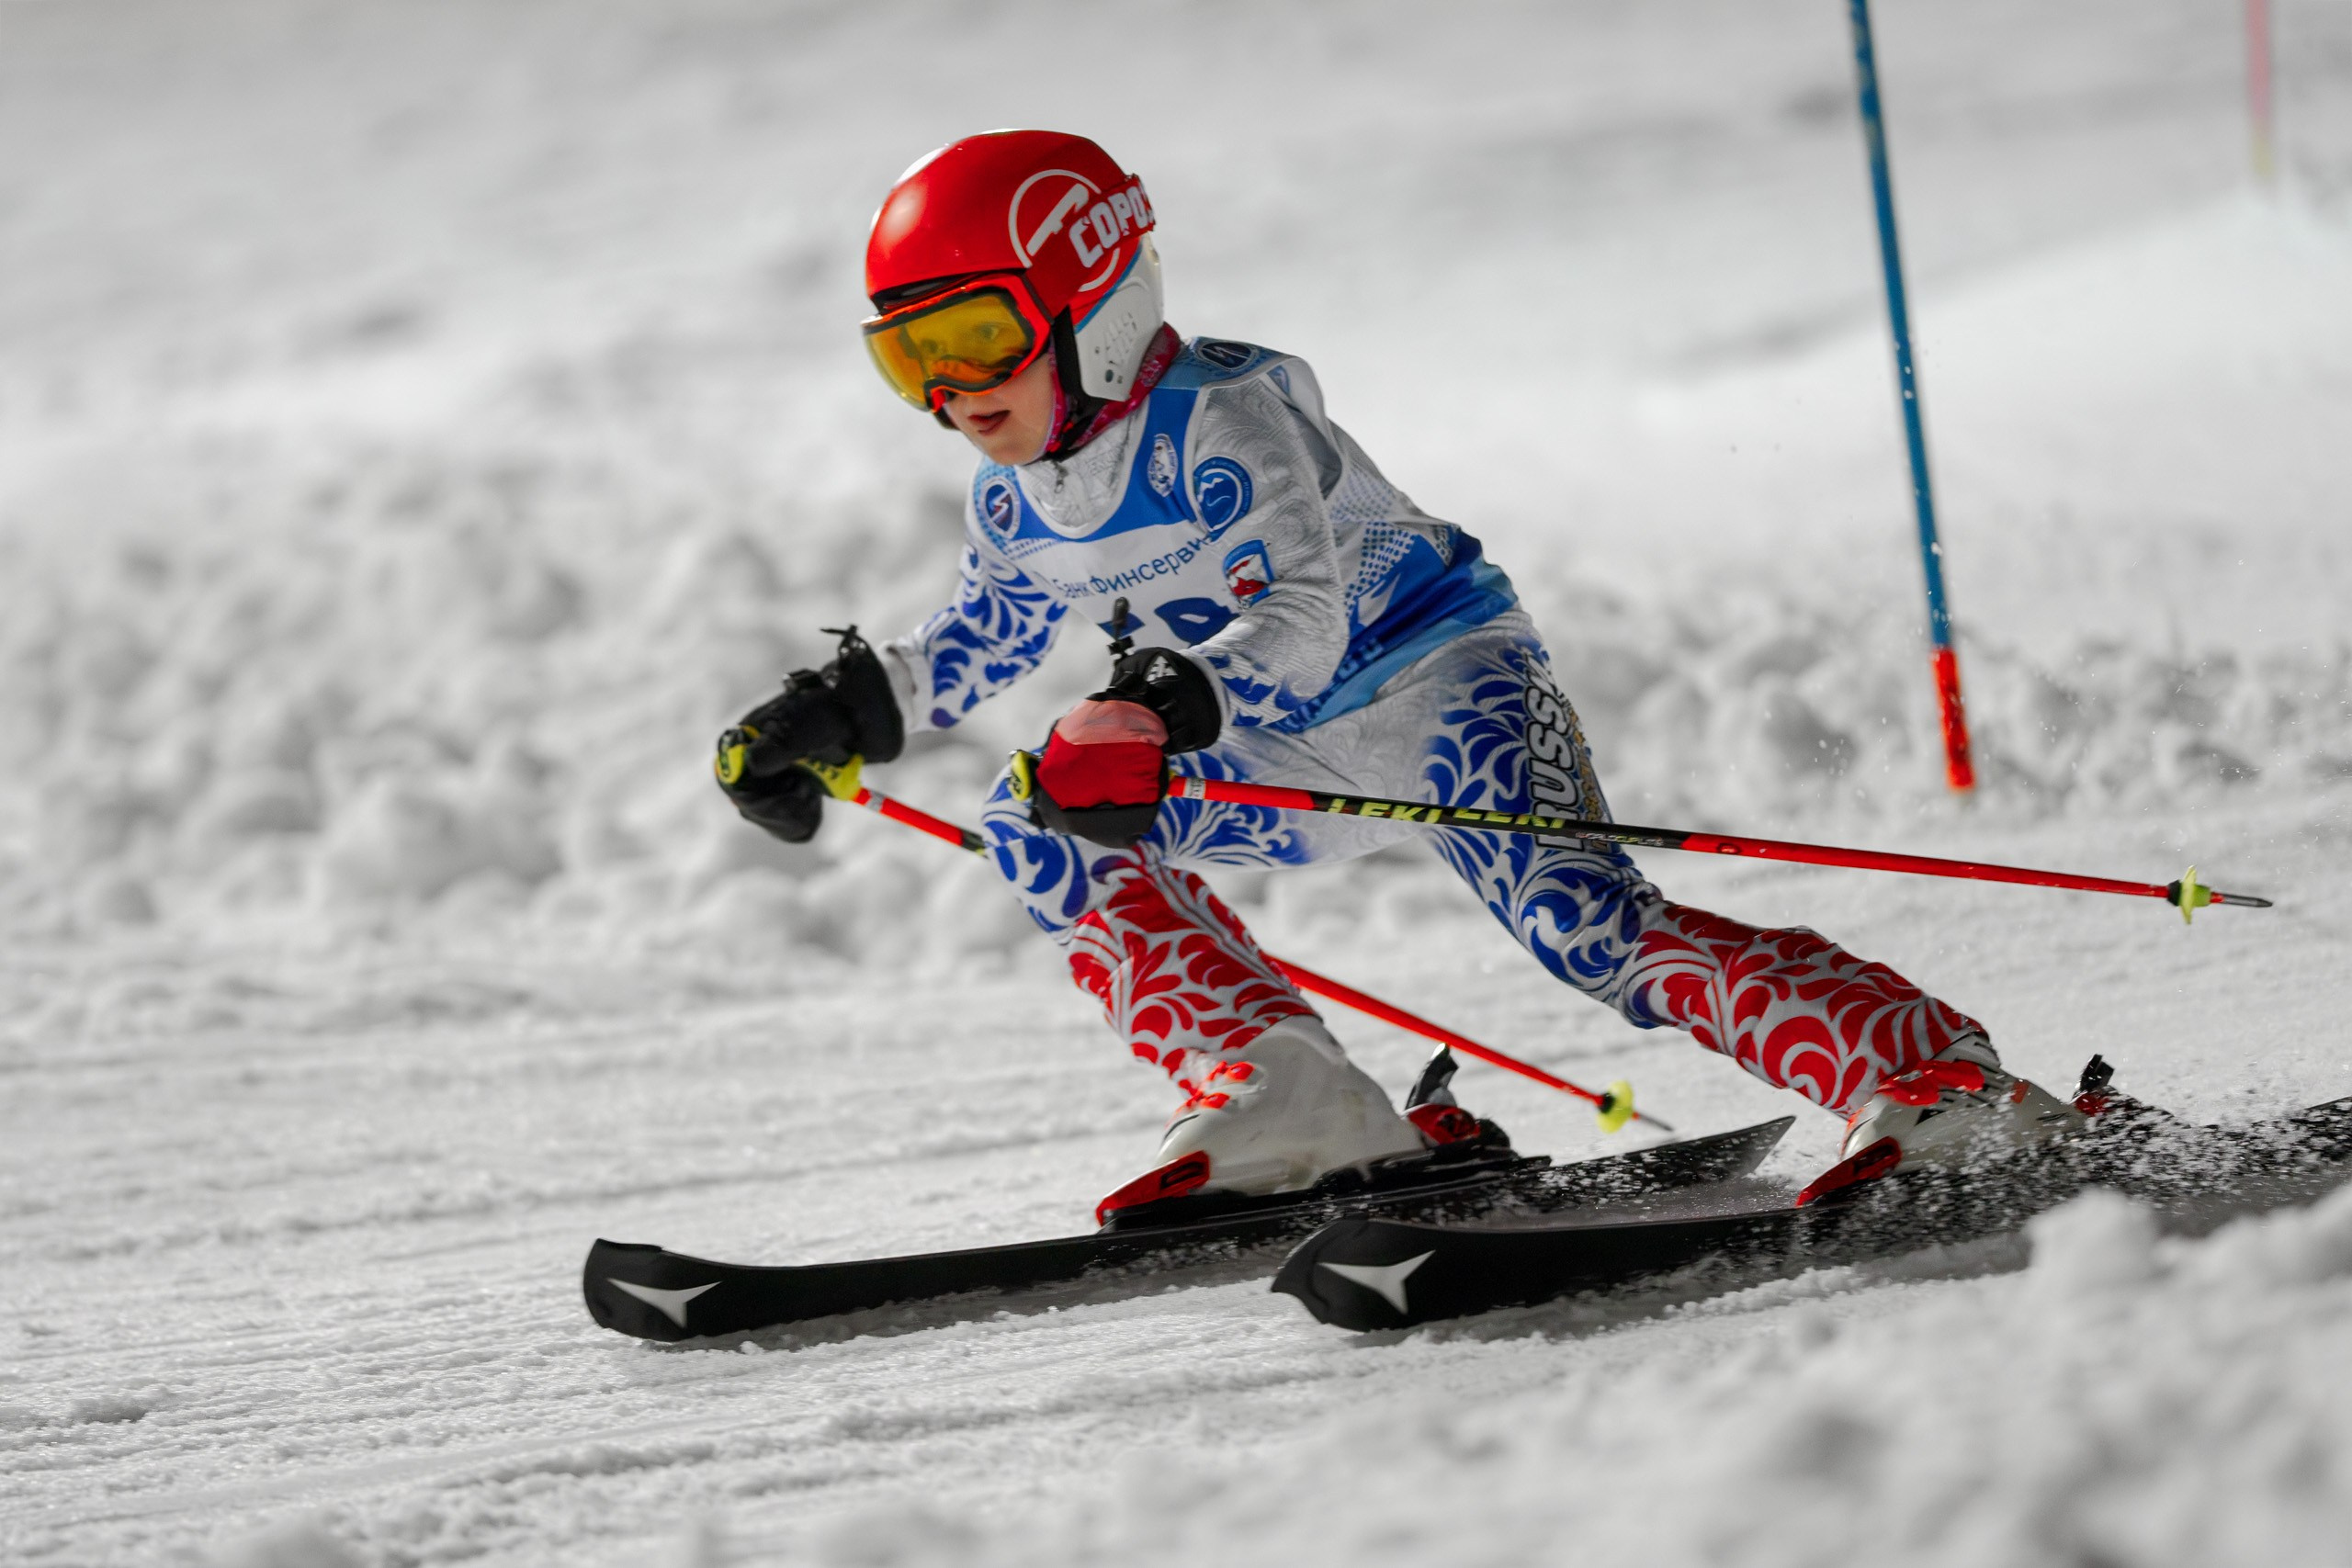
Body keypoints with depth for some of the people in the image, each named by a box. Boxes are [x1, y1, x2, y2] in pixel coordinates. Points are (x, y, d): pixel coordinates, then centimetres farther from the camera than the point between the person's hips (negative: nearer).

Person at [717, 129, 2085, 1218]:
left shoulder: (1215, 422, -22)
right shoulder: (1015, 499, 3)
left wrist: (1156, 714, -48)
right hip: (1293, 760, 8)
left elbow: (1297, 622, -33)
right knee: (1043, 830, -7)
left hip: (1446, 685, -8)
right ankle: (1290, 1102, -12)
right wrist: (848, 715, 13)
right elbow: (989, 637, 24)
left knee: (1593, 932, -28)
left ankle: (1950, 1091, -30)